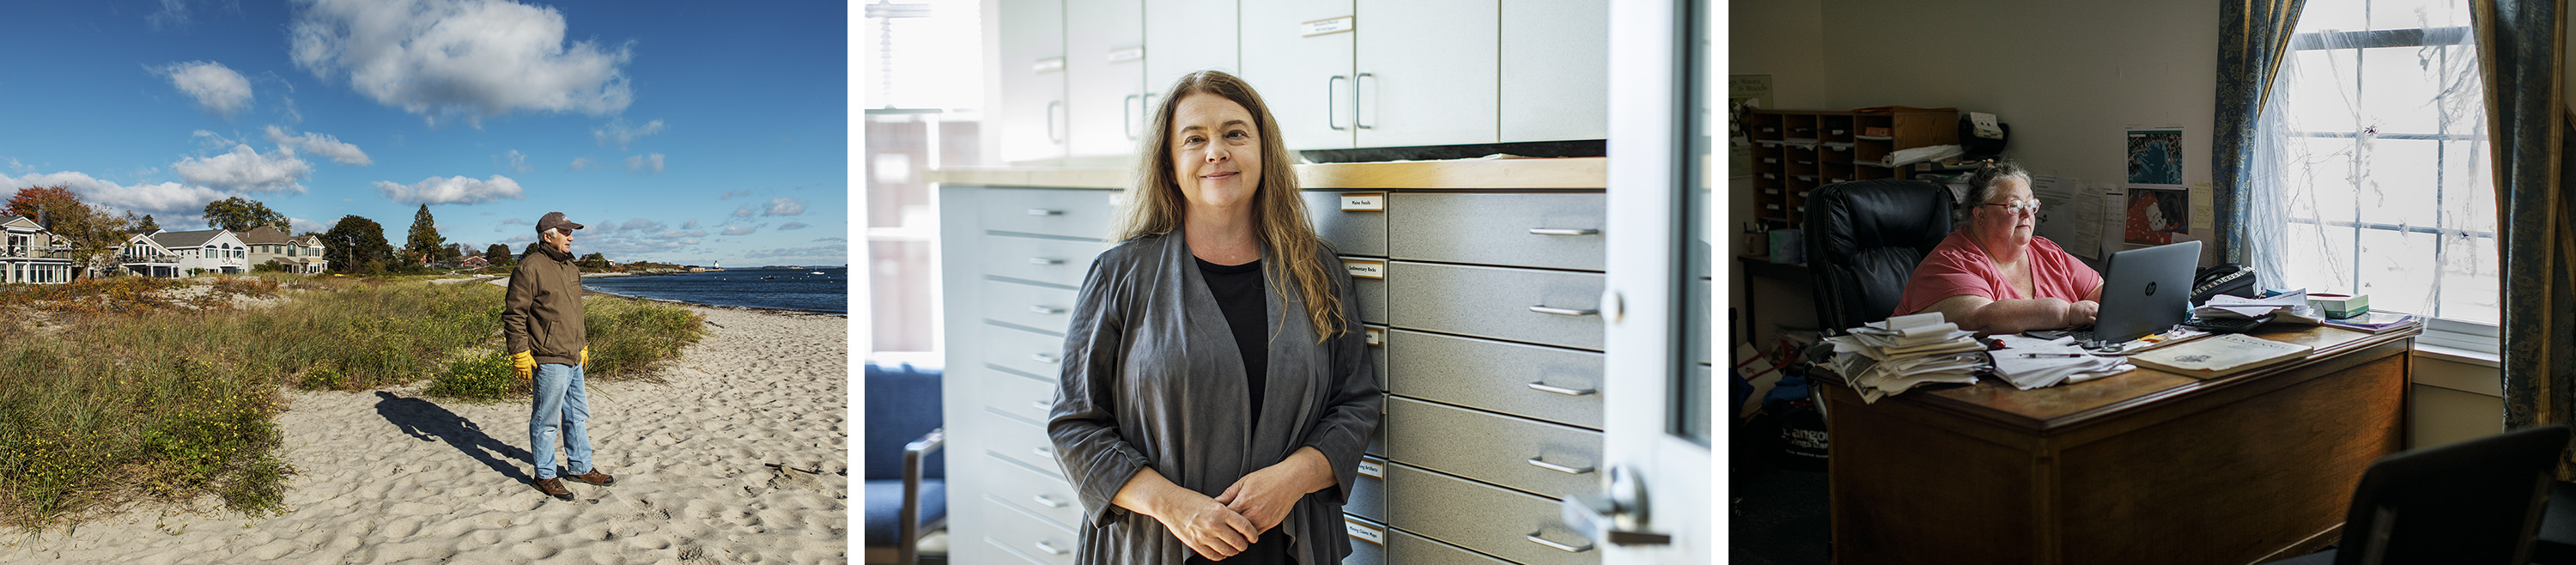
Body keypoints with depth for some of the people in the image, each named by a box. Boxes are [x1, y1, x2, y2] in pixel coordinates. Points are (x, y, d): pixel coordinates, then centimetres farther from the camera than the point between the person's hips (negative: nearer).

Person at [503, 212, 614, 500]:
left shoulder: (571, 268, 16)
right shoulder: (530, 268, -12)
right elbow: (514, 314, -13)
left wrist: (583, 346, 26)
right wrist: (520, 353, -16)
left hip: (573, 360, 9)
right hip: (549, 360, -9)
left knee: (578, 415, 17)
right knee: (546, 421, 0)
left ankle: (580, 467, 28)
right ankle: (544, 476, 10)